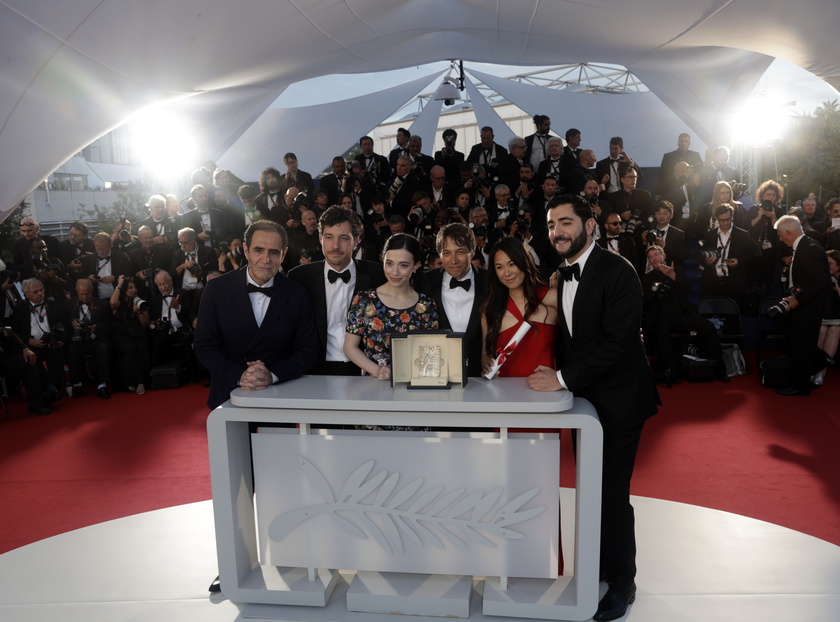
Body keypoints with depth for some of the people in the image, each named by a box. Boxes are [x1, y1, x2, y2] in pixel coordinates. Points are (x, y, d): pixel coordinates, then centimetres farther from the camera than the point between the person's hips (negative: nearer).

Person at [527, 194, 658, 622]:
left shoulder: (617, 272, -17)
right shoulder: (563, 276, 8)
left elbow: (617, 342, -24)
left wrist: (563, 378, -22)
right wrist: (556, 374, -4)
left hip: (618, 399, -7)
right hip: (582, 396, 7)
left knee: (612, 492, -1)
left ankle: (622, 582, 20)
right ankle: (598, 567, 33)